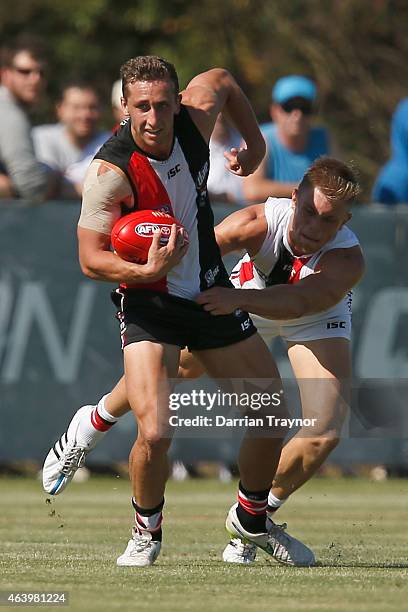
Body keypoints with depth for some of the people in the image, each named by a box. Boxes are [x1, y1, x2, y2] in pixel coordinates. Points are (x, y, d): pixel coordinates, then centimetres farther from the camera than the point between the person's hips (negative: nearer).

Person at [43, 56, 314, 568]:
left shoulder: (196, 114, -12)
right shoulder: (112, 170, -25)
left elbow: (223, 80, 13)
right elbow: (91, 259, -21)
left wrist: (255, 142, 17)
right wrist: (147, 270, -36)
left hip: (211, 291, 5)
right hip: (148, 303, -5)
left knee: (273, 417, 8)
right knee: (156, 433, -23)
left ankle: (252, 521, 35)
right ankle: (146, 533, 7)